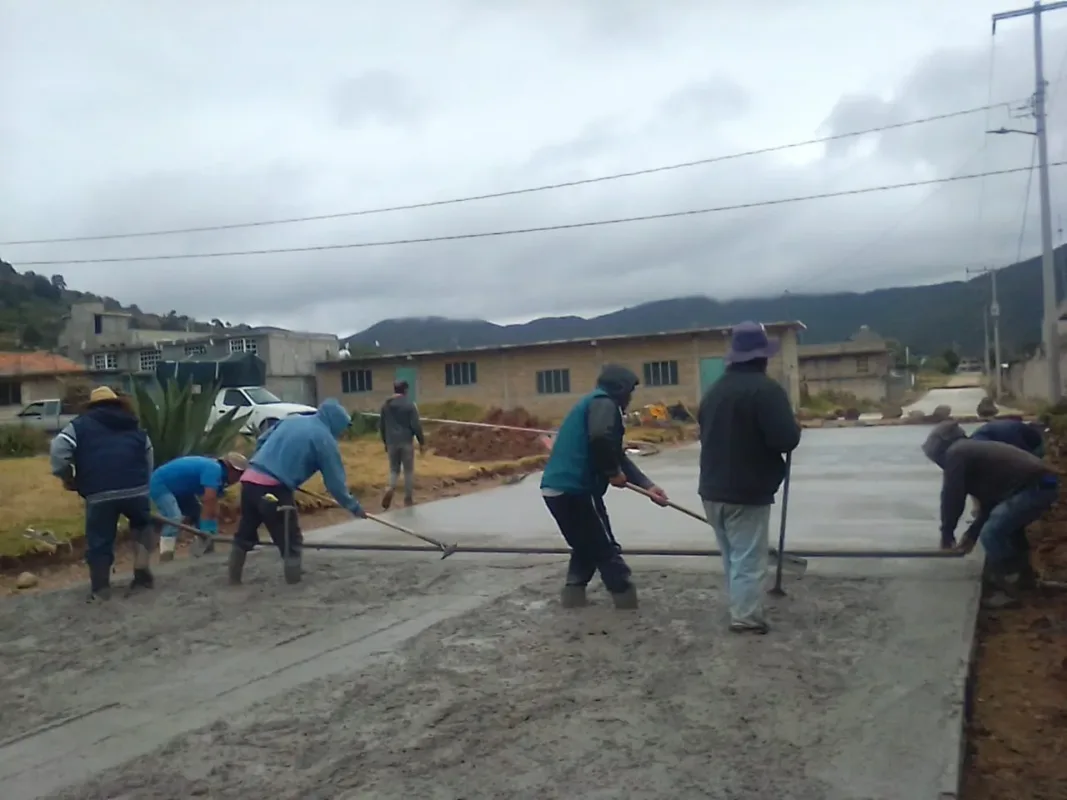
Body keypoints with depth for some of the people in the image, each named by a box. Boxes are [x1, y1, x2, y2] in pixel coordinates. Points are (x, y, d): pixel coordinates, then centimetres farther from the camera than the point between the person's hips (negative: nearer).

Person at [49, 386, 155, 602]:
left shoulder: (81, 424, 15)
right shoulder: (135, 427, 26)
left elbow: (58, 450, 1)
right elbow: (149, 460, 27)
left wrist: (67, 477, 14)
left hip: (99, 494, -2)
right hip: (135, 489, 3)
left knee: (99, 541, 9)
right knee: (142, 524, 28)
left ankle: (100, 589, 11)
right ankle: (142, 569, 17)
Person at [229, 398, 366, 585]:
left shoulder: (292, 420, 18)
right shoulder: (325, 439, -1)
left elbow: (261, 441, 25)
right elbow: (335, 481, 0)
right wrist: (353, 506, 10)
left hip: (249, 480, 7)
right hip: (274, 489, -7)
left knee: (244, 535, 22)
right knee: (291, 543, 5)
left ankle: (234, 579, 34)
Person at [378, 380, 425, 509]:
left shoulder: (385, 405, 8)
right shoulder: (409, 405, -8)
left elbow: (381, 426, 13)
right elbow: (416, 425, -10)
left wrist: (385, 442, 24)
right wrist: (422, 442, -2)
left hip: (391, 442, 4)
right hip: (406, 442, -4)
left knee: (394, 469, 14)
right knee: (408, 470, 6)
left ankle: (391, 488, -14)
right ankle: (408, 498, 9)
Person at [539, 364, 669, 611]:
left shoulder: (595, 404, 25)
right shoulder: (604, 403, -5)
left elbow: (617, 455, 25)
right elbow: (601, 438, -27)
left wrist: (647, 485, 20)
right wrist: (613, 472, -11)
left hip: (556, 487, 9)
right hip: (574, 489, -9)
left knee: (586, 545, 24)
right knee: (605, 548, 4)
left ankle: (573, 593, 23)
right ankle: (626, 598, 11)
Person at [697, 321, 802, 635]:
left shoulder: (714, 390, 11)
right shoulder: (766, 388, -15)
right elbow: (786, 440, -20)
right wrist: (794, 426, 1)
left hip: (713, 488, 8)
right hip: (747, 491, -7)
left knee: (733, 556, 18)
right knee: (748, 558, 0)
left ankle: (740, 611, 26)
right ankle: (747, 618, 4)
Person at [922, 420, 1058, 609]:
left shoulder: (955, 453, -2)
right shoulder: (973, 450, 27)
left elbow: (952, 496, -4)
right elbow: (990, 500, 29)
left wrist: (947, 532, 8)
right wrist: (972, 533, 31)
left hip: (1032, 488, -10)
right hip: (1044, 484, 10)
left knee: (991, 535, -8)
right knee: (1009, 525, 30)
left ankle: (1003, 591, -2)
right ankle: (1025, 574, 41)